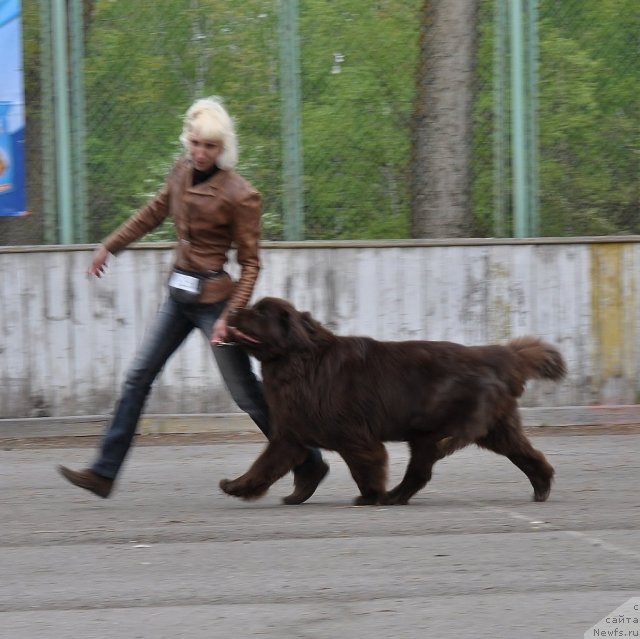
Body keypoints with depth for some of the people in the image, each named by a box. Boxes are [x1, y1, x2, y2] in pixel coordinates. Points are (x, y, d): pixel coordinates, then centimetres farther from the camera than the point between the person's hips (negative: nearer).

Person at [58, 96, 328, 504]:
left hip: (212, 298, -7)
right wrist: (111, 245, 25)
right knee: (138, 377, 4)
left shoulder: (240, 195, -17)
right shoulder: (183, 171, 2)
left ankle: (309, 466, 14)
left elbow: (250, 264, -13)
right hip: (180, 294, 7)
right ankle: (104, 473, 7)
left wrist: (230, 316, -21)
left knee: (246, 393, -1)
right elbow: (156, 211, 20)